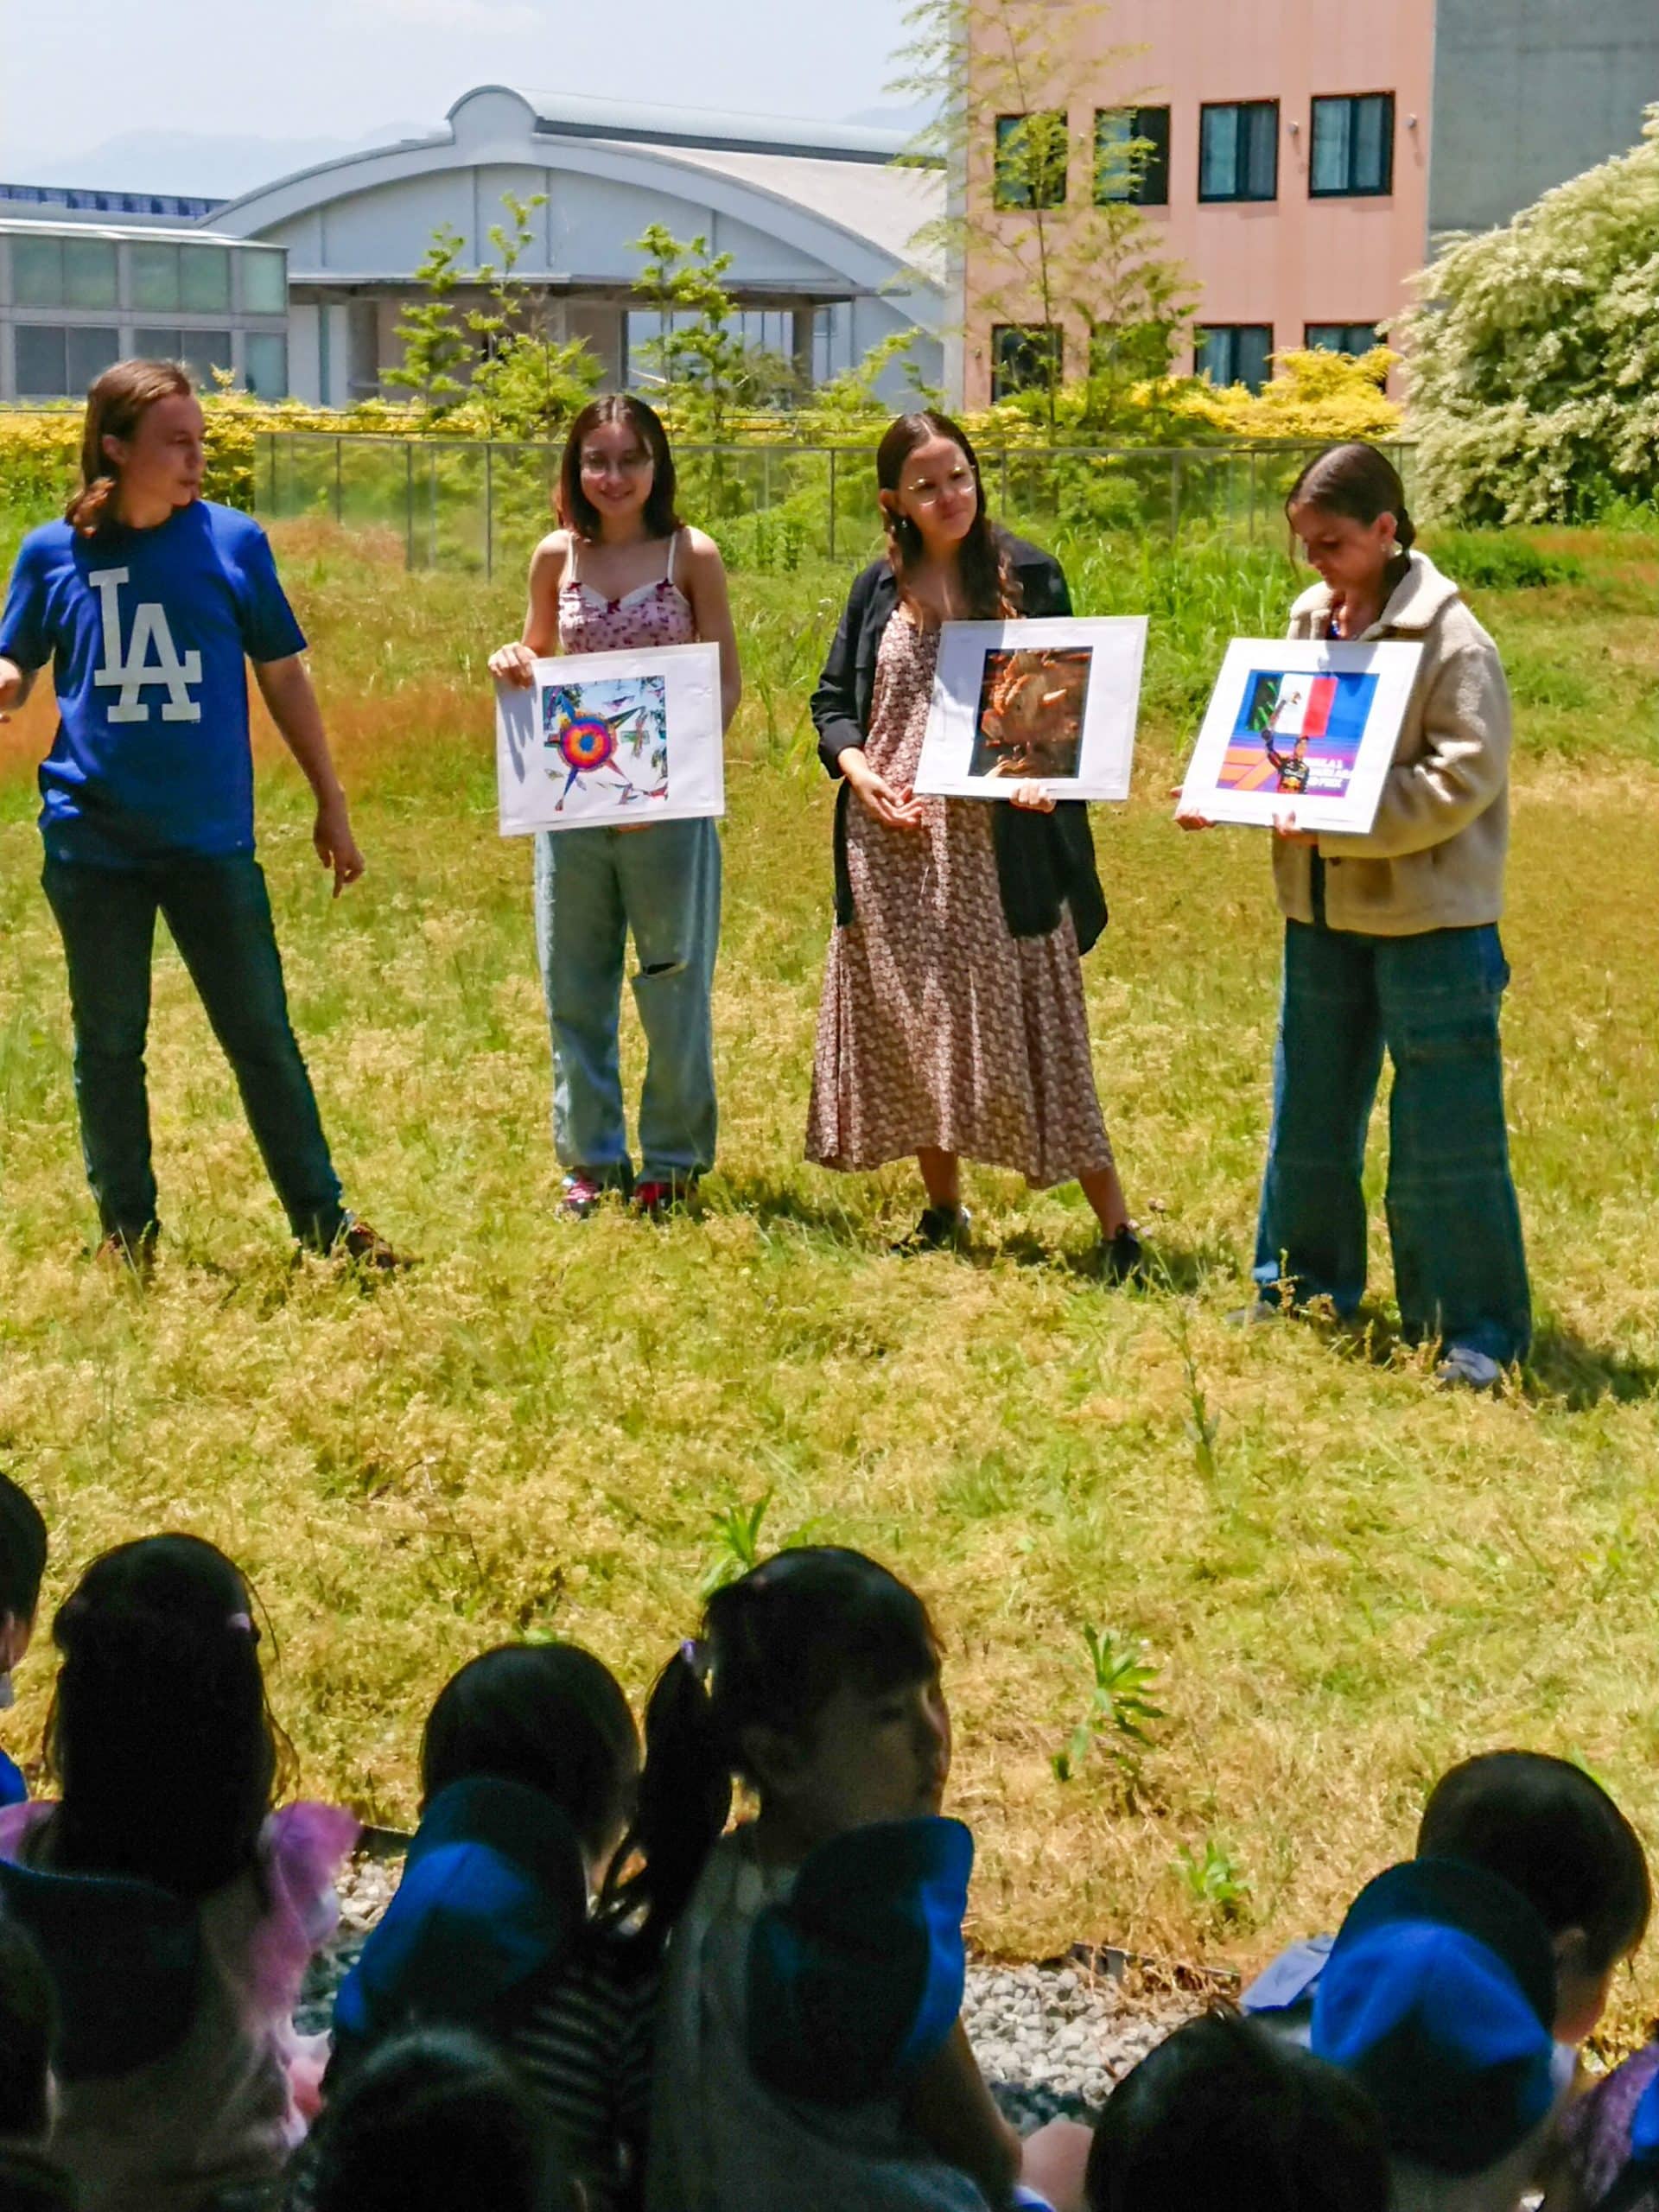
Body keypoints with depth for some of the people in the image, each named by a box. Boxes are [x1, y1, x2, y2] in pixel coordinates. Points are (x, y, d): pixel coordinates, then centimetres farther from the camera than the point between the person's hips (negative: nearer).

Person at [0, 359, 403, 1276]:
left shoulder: (233, 542, -1)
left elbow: (283, 676, 6)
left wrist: (331, 804, 7)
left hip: (211, 839, -1)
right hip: (92, 841, 1)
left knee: (263, 1036, 3)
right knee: (107, 1045, 10)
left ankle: (325, 1224, 12)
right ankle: (128, 1235, 22)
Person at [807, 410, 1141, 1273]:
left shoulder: (1027, 577, 0)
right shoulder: (879, 591, 8)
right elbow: (833, 701, 12)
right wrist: (859, 771, -7)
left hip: (999, 844, -3)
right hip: (894, 844, 3)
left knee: (1026, 1030, -4)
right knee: (912, 1032, 10)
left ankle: (1116, 1226, 2)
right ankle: (942, 1209, 26)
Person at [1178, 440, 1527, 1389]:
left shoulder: (1452, 640, -14)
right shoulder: (1312, 620, 8)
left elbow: (1464, 778, -19)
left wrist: (1339, 820, -24)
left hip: (1429, 916, -7)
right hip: (1322, 909, 7)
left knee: (1446, 1131, -2)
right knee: (1310, 1108, 16)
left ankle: (1477, 1328, 9)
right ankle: (1305, 1284, 33)